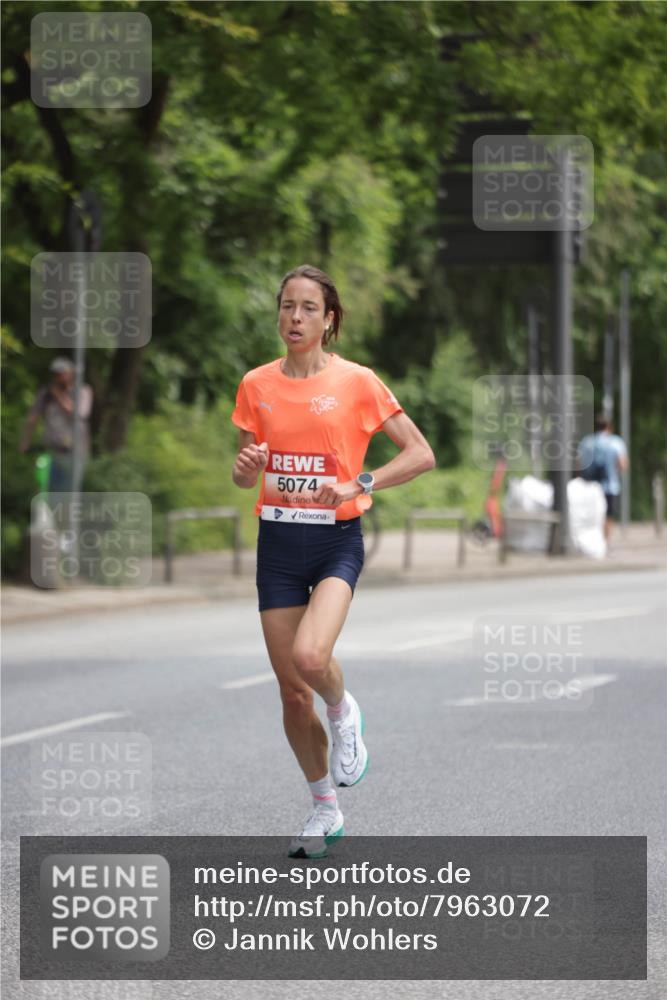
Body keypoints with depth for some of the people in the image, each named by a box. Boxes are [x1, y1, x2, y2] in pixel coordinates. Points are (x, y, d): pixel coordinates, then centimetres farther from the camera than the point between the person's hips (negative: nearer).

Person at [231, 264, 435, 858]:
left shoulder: (357, 381, -5)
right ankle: (325, 810, 24)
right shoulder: (257, 385, 6)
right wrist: (247, 467, -10)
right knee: (292, 692, 5)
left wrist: (357, 485, -16)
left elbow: (421, 455, -4)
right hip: (277, 541, 4)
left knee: (309, 656, -29)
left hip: (336, 540, -4)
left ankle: (345, 713, 6)